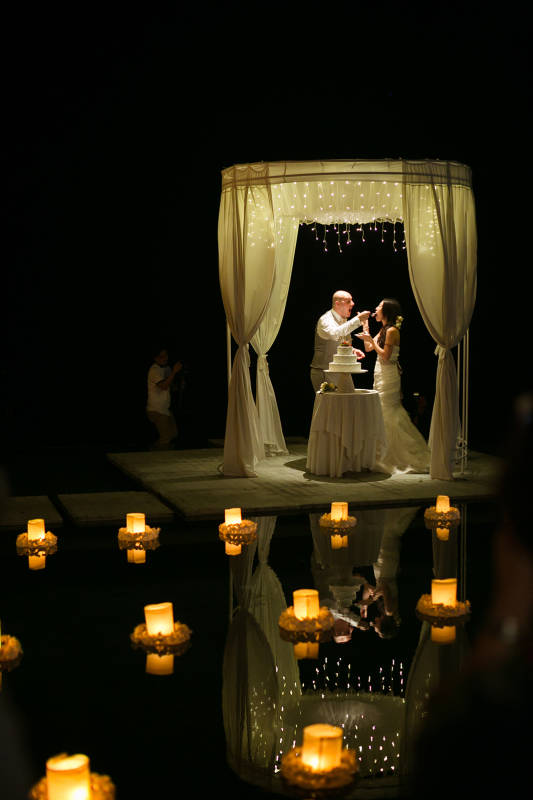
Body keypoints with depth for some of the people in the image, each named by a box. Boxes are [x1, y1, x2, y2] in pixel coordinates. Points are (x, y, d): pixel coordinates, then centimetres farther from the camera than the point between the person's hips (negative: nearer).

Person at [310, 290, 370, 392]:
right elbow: (334, 334, -38)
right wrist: (358, 320, -36)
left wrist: (353, 350, 4)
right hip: (323, 372, -8)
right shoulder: (326, 319, -14)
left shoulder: (344, 320, 12)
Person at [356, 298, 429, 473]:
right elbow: (368, 348, 16)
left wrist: (371, 340, -16)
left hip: (389, 376, -10)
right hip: (381, 375, 10)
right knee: (386, 415, 11)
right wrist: (365, 327, 13)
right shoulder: (383, 330, 15)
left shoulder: (392, 331, -15)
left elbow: (385, 355, -20)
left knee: (388, 415, -6)